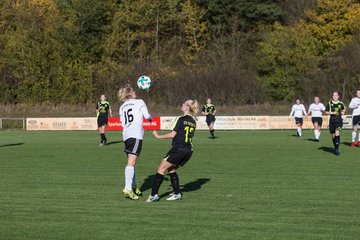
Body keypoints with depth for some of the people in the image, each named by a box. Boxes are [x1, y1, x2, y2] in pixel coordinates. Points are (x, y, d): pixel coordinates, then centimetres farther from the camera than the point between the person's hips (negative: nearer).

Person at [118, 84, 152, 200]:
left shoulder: (122, 107, 20)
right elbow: (147, 116, -2)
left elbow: (122, 122, 17)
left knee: (131, 162, 16)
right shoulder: (139, 102, 5)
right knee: (131, 162, -14)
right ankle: (128, 188, -22)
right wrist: (150, 118, 21)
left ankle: (134, 186, 24)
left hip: (125, 134, 6)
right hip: (136, 134, -6)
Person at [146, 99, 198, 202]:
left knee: (161, 168, -2)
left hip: (178, 149, -7)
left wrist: (159, 136, -1)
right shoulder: (193, 122, 13)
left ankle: (154, 195, -6)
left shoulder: (181, 119, -9)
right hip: (189, 150, 8)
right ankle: (177, 194, 17)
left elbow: (172, 134, -12)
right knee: (171, 170, 21)